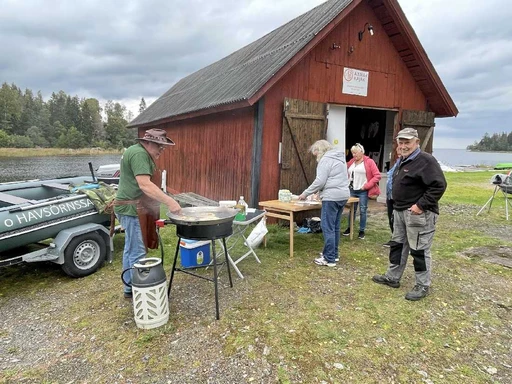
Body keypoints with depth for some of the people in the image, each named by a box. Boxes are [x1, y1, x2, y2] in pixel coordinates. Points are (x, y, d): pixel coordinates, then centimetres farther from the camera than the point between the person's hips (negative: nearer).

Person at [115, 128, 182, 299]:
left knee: (130, 250, 17)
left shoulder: (138, 151, 16)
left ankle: (130, 288, 28)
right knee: (137, 253, -6)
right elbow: (145, 184, -30)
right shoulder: (139, 154, -18)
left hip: (131, 207, 11)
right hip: (132, 209, -11)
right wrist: (169, 201, -34)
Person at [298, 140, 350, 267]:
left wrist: (306, 193, -7)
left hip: (332, 197, -10)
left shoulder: (326, 159, -10)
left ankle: (329, 259, -3)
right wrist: (319, 192, 21)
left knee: (327, 227, -6)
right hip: (342, 195, 10)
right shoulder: (338, 158, 20)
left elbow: (320, 181, -16)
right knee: (335, 227, 15)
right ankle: (334, 254, 22)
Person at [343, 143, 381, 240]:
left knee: (362, 211, 2)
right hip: (352, 190, 5)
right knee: (352, 210, 12)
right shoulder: (351, 162, 9)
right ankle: (349, 228, 25)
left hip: (363, 191, -4)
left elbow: (377, 176, -10)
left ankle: (362, 231, 12)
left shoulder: (369, 162, -7)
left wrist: (366, 186, -14)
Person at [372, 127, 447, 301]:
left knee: (419, 250, 1)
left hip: (418, 214, -10)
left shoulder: (425, 160, -16)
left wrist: (421, 205, -23)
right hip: (400, 212, 10)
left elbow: (439, 186, -22)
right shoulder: (403, 161, 14)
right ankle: (392, 277, 30)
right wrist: (398, 206, 14)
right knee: (397, 245, 17)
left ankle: (423, 286, 16)